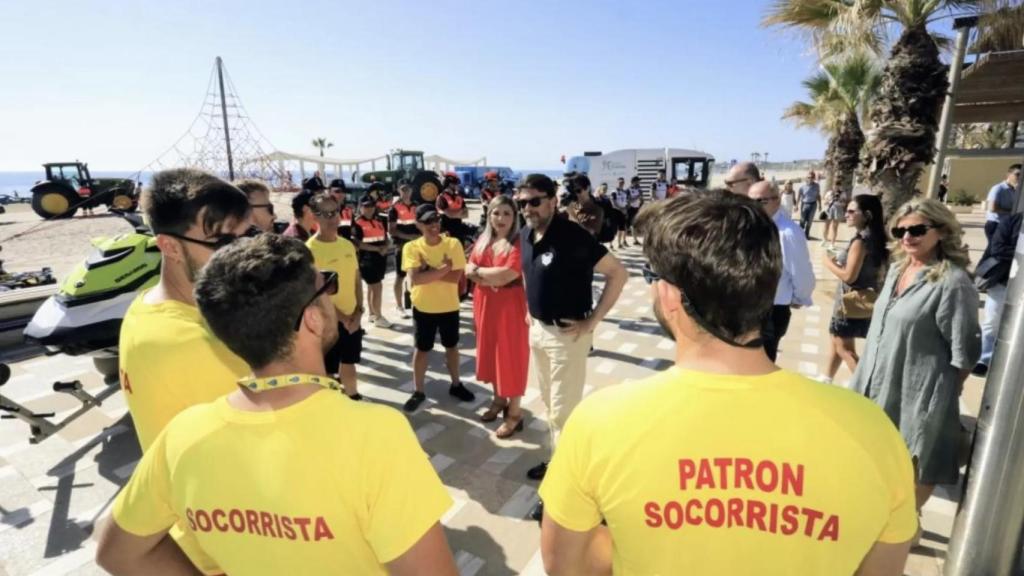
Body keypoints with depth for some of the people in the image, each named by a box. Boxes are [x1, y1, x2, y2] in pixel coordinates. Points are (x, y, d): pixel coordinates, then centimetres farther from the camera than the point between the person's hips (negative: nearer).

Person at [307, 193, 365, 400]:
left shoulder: (348, 245, 3)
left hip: (353, 318, 6)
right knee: (326, 370, 9)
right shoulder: (310, 250, -17)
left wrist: (358, 311, -3)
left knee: (349, 363, 22)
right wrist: (342, 317, -15)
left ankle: (353, 397, 40)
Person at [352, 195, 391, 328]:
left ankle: (372, 314, 27)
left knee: (372, 286, 17)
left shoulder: (379, 222, 12)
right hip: (367, 259, -7)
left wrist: (385, 247, -6)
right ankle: (378, 317, 3)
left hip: (380, 258, 7)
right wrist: (376, 248, -19)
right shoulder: (358, 224, -10)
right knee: (377, 286, -7)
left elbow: (385, 238, 17)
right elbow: (357, 243, -17)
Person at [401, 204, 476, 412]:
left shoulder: (453, 244, -10)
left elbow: (456, 277, -18)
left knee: (452, 346, 18)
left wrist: (428, 270, -22)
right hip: (423, 308, -1)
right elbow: (415, 279, -23)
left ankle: (456, 385, 37)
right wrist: (443, 268, -23)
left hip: (449, 307, 1)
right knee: (422, 349, 12)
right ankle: (418, 392, 27)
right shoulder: (411, 247, -11)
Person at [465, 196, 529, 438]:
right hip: (485, 305, 7)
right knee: (490, 351, 17)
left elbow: (509, 274, -23)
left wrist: (480, 270, -9)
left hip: (510, 306, -6)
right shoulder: (482, 240, 8)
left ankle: (515, 412, 15)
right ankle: (499, 399, 36)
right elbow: (468, 270, 4)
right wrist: (494, 278, -14)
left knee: (511, 355, 2)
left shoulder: (518, 242, -12)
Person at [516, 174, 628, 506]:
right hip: (537, 330, 8)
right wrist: (529, 311, 13)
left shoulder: (572, 237, -20)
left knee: (564, 411, 1)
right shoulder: (525, 236, 3)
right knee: (550, 405, 20)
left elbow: (618, 273, -19)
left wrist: (593, 321, -18)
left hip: (567, 334, -8)